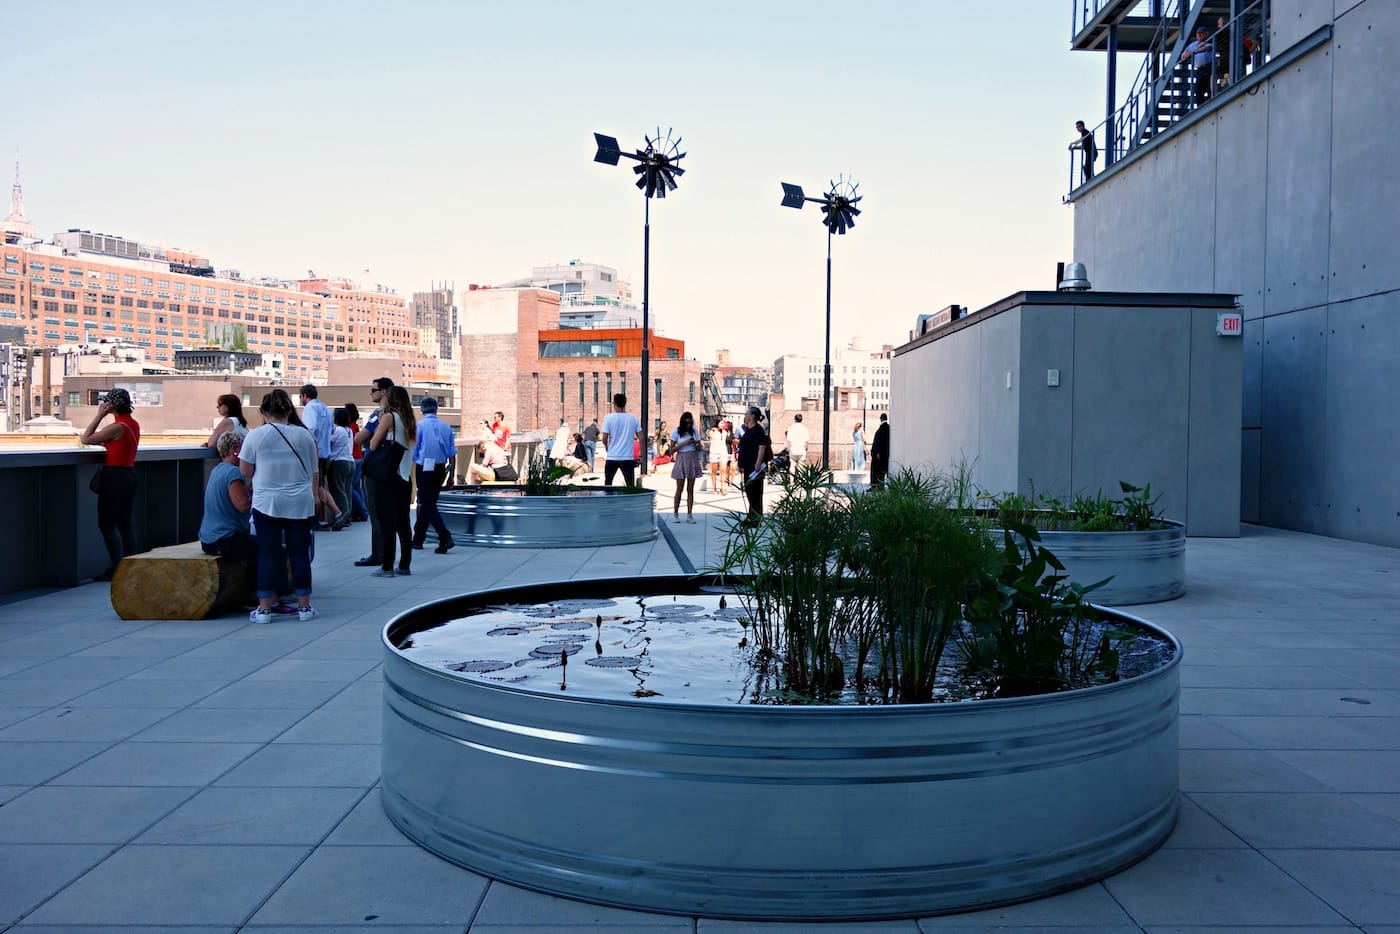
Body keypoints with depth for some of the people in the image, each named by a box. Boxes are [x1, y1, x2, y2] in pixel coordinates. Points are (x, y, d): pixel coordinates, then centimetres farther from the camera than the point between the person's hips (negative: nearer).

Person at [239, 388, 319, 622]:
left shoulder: (256, 435, -3)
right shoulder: (304, 435, 3)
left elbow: (245, 471, 1)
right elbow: (314, 474, 10)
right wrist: (313, 497, 23)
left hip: (267, 504, -1)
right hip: (300, 504, 1)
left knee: (268, 554, 4)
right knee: (299, 554, 7)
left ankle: (264, 608, 7)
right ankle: (304, 606, 11)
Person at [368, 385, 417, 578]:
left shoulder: (389, 417, -8)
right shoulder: (410, 421, 10)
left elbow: (373, 445, -7)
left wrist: (379, 423, 4)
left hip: (386, 477, -6)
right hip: (404, 477, 6)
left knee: (387, 521, -3)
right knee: (403, 522, 9)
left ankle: (387, 567, -1)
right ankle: (405, 565, 12)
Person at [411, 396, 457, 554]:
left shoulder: (419, 426, -8)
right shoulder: (446, 427, 5)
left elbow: (412, 452, -7)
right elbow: (452, 452, 7)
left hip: (424, 468, -5)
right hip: (440, 468, 5)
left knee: (428, 504, -3)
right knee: (428, 503, 16)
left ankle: (445, 538, -19)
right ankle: (418, 539, 27)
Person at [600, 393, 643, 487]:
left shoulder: (609, 418, -5)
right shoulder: (633, 418, 2)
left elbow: (604, 438, -7)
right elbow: (640, 437, 1)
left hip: (612, 458, -1)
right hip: (628, 458, 1)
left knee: (608, 484, 13)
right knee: (630, 485, 3)